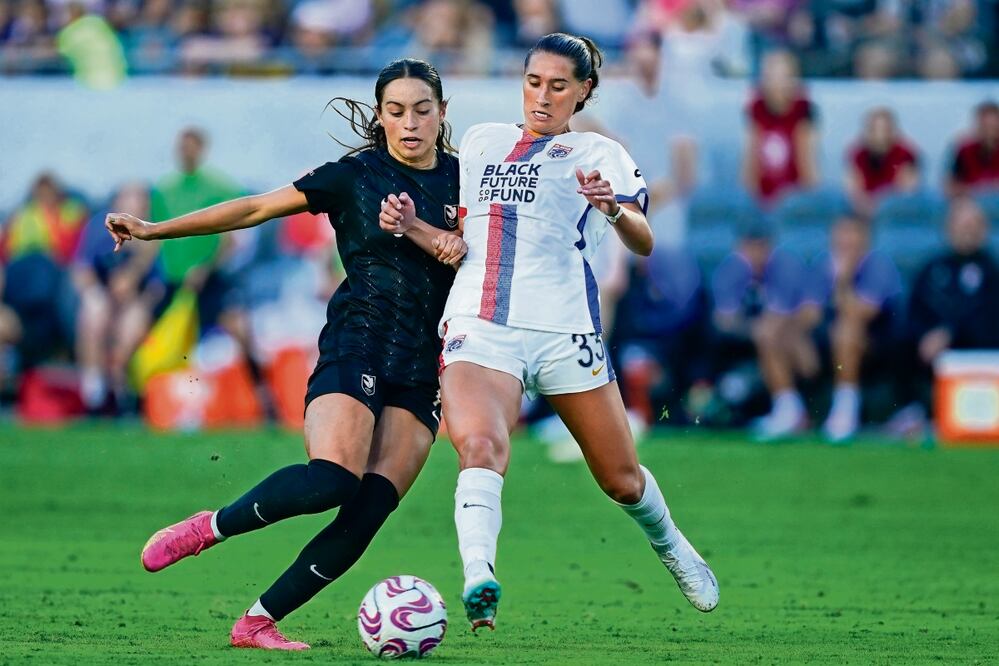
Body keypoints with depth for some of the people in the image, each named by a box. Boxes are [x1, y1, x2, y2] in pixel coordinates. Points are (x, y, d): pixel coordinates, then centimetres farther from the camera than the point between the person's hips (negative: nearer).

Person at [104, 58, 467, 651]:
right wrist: (155, 230, 0)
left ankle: (259, 622, -6)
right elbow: (257, 208, 5)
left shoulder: (462, 179, 11)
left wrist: (420, 230, -13)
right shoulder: (355, 175, 4)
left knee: (367, 515, -12)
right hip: (356, 345, -3)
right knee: (331, 480, -28)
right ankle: (210, 528, -6)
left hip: (423, 371, 3)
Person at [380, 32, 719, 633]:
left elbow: (643, 243, -8)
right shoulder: (481, 143, 18)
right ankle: (479, 583, -44)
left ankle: (670, 545, 41)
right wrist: (410, 224, 3)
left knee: (621, 480, 9)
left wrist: (613, 207, -30)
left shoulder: (599, 154, 6)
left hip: (564, 330, -1)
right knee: (480, 445, -29)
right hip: (479, 327, 1)